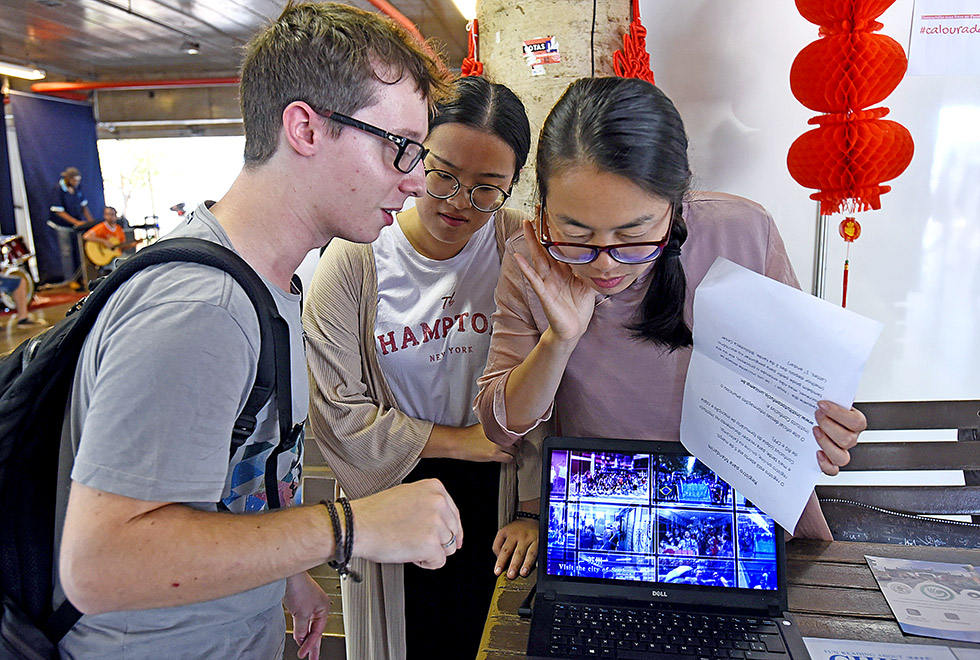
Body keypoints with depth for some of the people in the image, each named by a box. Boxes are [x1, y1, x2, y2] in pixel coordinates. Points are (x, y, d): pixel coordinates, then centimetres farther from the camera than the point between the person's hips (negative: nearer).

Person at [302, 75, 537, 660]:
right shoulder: (355, 260, -12)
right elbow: (339, 411, -13)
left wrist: (534, 511, -9)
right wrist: (461, 441, -12)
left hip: (493, 493, 1)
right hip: (394, 493, 0)